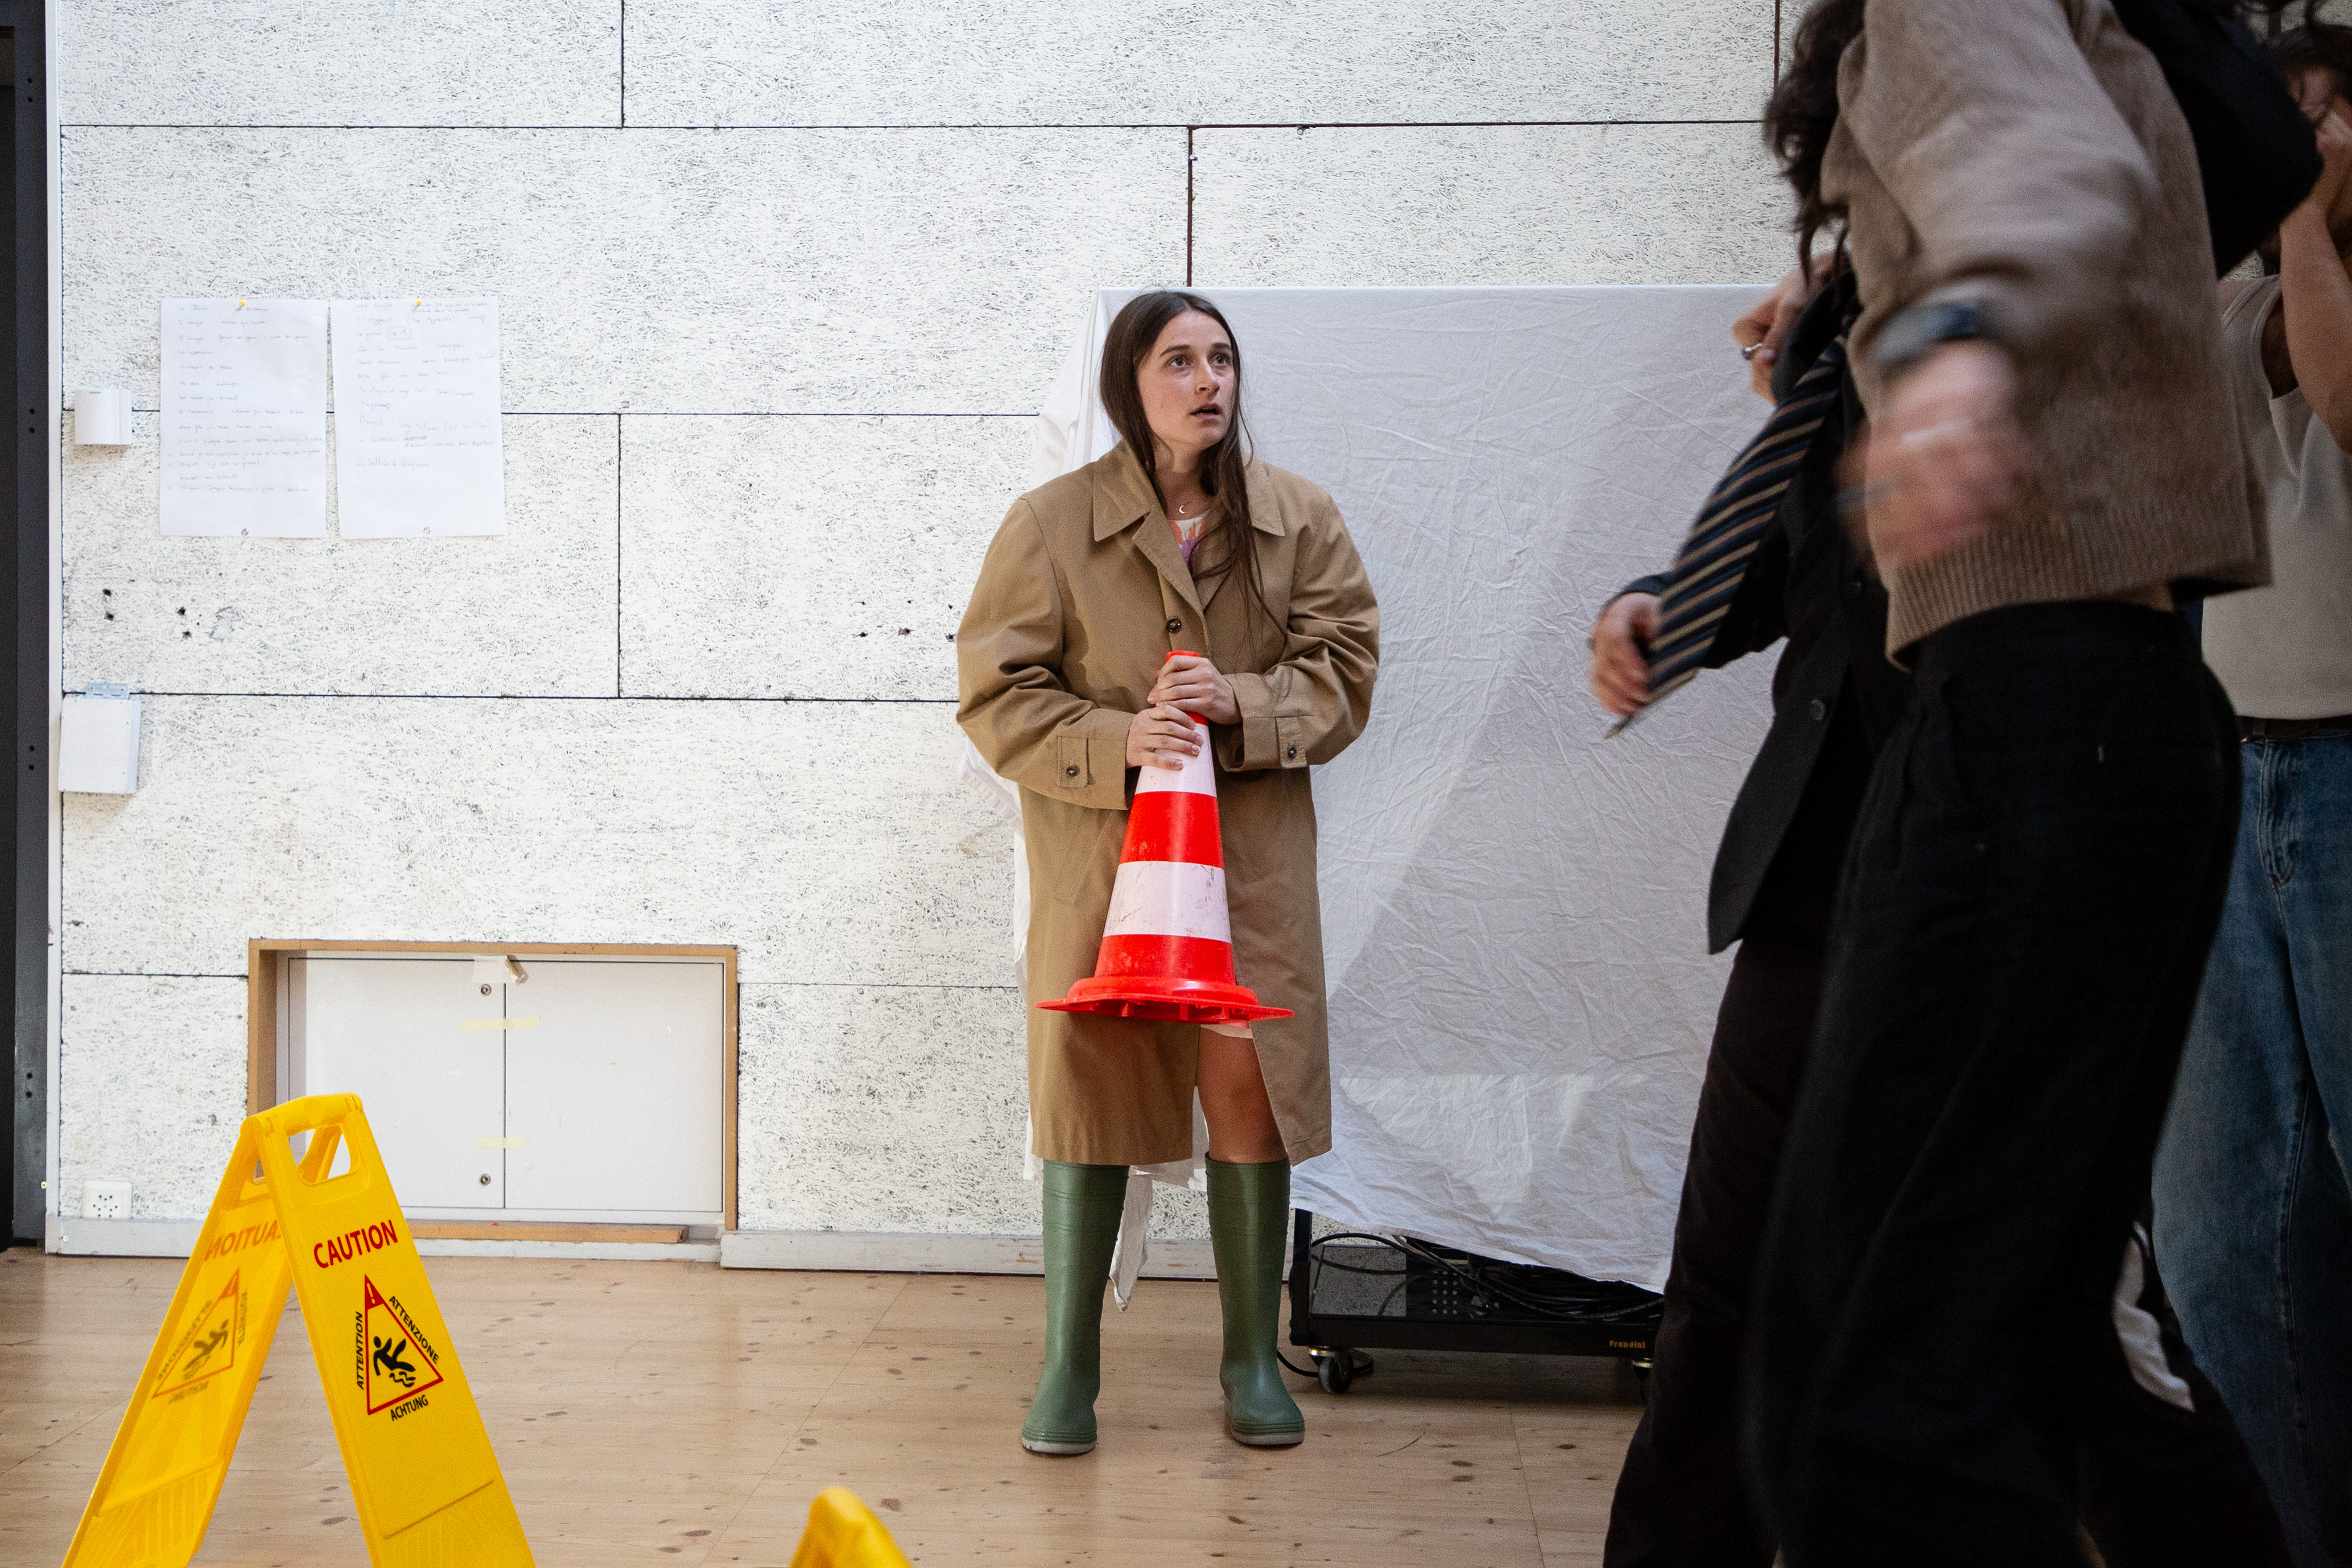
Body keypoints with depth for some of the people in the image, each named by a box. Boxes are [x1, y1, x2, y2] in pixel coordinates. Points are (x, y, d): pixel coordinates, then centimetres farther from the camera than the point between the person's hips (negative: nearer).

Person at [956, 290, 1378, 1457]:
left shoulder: (1296, 518, 4)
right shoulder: (1051, 524, -3)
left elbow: (1345, 664, 3)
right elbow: (995, 693, -3)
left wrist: (1242, 704, -16)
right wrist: (1114, 740, -19)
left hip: (1253, 853, 2)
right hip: (1098, 852, -1)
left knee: (1253, 1089, 0)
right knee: (1087, 1088, 1)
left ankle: (1252, 1360, 17)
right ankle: (1067, 1368, 15)